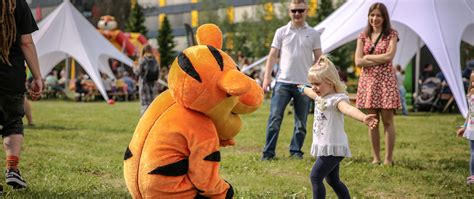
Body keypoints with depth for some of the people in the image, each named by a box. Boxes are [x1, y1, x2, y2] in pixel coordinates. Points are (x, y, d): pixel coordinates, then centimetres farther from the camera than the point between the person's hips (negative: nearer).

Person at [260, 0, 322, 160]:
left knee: (301, 122, 7)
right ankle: (269, 152, 0)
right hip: (283, 82, -1)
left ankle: (296, 151, 17)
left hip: (304, 84, 1)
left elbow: (318, 59, 8)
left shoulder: (313, 34, 6)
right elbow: (273, 56, 5)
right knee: (275, 118, -5)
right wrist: (267, 77, -4)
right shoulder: (281, 32, 6)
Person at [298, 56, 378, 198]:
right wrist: (303, 89, 60)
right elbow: (312, 93, 37)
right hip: (325, 147, 10)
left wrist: (363, 118, -63)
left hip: (333, 147, -10)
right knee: (332, 180, 17)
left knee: (315, 177, -13)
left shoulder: (336, 99, -20)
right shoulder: (321, 96, 11)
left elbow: (348, 108, -43)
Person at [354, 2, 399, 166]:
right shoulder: (363, 36, 9)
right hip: (368, 81, 3)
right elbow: (358, 61, -2)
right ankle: (376, 158, 12)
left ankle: (388, 159, 3)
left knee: (387, 121, -2)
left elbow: (389, 56, -13)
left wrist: (368, 57, -6)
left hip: (386, 80, -3)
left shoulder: (391, 34, 2)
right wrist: (380, 60, -11)